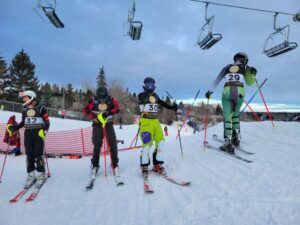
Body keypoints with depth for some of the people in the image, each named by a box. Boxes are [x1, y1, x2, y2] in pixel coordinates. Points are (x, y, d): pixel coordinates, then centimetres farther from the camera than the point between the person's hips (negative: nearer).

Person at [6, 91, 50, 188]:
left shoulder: (40, 108, -7)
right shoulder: (24, 109, 9)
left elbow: (47, 122, -5)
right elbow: (23, 123, 17)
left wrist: (44, 130, -19)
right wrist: (13, 127, 7)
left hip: (39, 133, -5)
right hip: (28, 134, 5)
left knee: (38, 155, -5)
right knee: (29, 155, 4)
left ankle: (41, 175, 8)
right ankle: (31, 176, 14)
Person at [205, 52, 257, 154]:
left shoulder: (226, 67, 22)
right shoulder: (245, 67, 16)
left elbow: (216, 81, 23)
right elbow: (249, 83, 15)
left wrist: (210, 91, 28)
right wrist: (253, 74, 24)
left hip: (227, 92, 0)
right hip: (239, 92, 0)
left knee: (227, 118, 1)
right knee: (235, 115, 23)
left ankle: (228, 142, -11)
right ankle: (236, 137, 15)